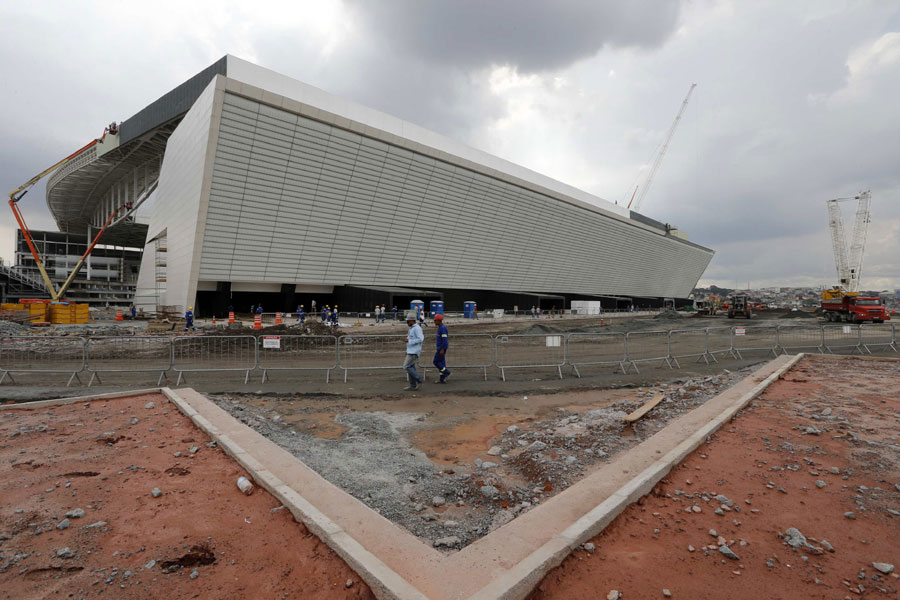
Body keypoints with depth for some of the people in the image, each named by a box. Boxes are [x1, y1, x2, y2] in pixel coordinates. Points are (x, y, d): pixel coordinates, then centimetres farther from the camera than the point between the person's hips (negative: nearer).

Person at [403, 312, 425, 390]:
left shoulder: (417, 328, -14)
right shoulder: (411, 328, 17)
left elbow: (421, 339, -23)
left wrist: (409, 341, -20)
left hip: (414, 352, -10)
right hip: (410, 351, 10)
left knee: (407, 366, -10)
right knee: (411, 368, 8)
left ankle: (420, 379, -2)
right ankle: (413, 386, 12)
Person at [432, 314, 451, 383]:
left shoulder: (443, 328, -17)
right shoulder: (441, 327, 15)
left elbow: (445, 339, -23)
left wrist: (442, 349, -24)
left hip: (442, 348, -10)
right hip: (441, 348, 10)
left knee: (436, 361, -4)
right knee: (441, 363, 9)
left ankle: (446, 372, 3)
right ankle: (442, 379, 12)